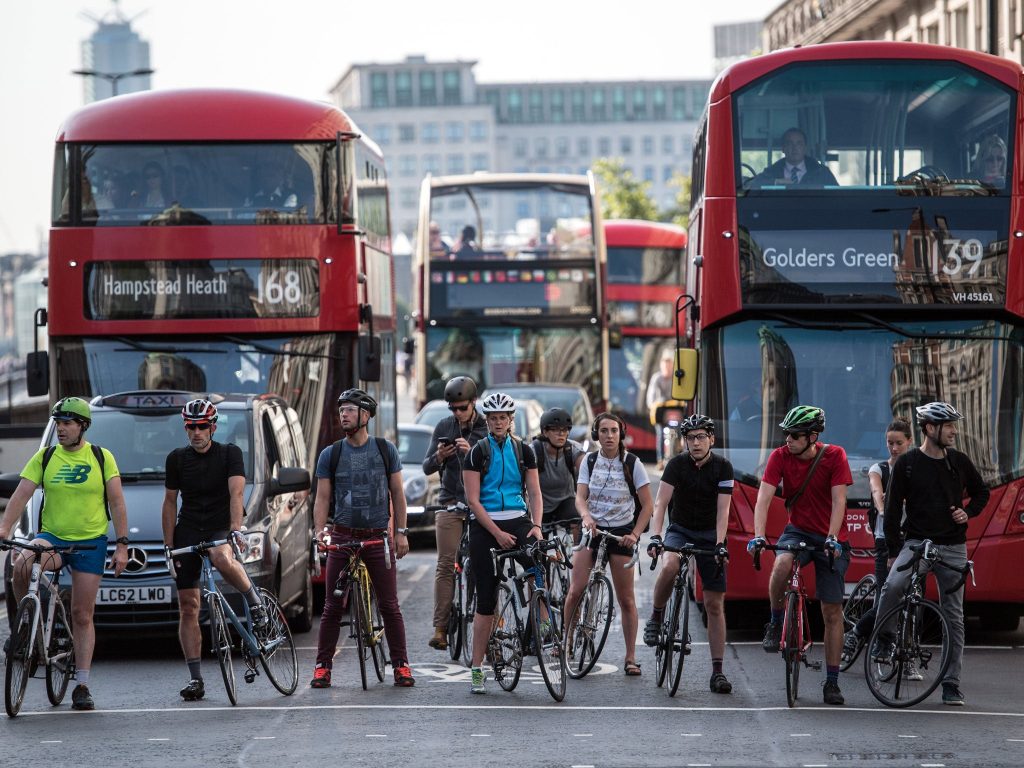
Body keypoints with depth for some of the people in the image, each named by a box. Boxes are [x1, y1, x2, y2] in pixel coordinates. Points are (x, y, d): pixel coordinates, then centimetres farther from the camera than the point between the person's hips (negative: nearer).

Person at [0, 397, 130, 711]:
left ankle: (82, 687, 6)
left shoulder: (102, 458, 2)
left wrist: (122, 545, -4)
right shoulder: (44, 458, 3)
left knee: (82, 616, 0)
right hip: (51, 537, 0)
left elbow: (116, 502, 2)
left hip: (90, 543, 0)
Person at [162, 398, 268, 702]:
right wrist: (169, 546, 2)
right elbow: (170, 502, 9)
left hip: (220, 528, -3)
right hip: (188, 531, 3)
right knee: (188, 607, -3)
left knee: (223, 559, -40)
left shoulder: (230, 453, -3)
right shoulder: (176, 459, 5)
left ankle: (254, 599, -12)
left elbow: (236, 493, -15)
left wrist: (235, 529, -31)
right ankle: (195, 679, 0)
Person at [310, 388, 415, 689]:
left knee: (390, 606, -1)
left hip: (378, 537, 0)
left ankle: (401, 666, 6)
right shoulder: (330, 455, 4)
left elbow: (397, 493, 7)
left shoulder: (385, 449, 4)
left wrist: (401, 532, 0)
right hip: (343, 537, 1)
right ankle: (322, 667, 6)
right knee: (333, 607, 0)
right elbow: (323, 497, 2)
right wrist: (319, 530, -13)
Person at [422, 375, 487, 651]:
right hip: (451, 504, 1)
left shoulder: (487, 430, 1)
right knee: (446, 566, -7)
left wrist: (471, 454, -24)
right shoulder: (443, 427, 9)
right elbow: (426, 468, 10)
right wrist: (438, 457, -12)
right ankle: (440, 628, -11)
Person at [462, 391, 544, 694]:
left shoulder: (524, 451, 7)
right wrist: (497, 533, -14)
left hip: (517, 520, 2)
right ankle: (476, 668, 1)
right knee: (486, 598, -4)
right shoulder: (478, 452, -2)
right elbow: (473, 500, -7)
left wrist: (536, 525, -12)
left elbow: (534, 492, 5)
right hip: (485, 526, -2)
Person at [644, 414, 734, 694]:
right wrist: (655, 536, -33)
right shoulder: (677, 464, -11)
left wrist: (720, 544, -29)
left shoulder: (722, 467, -10)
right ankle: (656, 617, -10)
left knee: (715, 605, -3)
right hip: (680, 529, 0)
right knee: (669, 567, -36)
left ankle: (717, 671, 0)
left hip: (710, 534, 0)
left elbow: (722, 510, -16)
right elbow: (661, 502, -18)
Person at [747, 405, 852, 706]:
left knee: (832, 611, -1)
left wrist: (832, 538, -30)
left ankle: (832, 682, 6)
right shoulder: (780, 456, -9)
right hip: (798, 530, 1)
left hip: (831, 538, -1)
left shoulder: (834, 456, -12)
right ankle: (775, 624, -11)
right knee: (782, 563, -36)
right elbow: (764, 497, -16)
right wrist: (758, 535, -30)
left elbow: (838, 500, -17)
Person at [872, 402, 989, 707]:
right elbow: (893, 507, -1)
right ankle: (882, 638, -7)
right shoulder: (907, 463, -2)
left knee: (954, 617, 2)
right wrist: (893, 550, -5)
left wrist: (968, 512, 1)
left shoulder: (959, 461, 6)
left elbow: (981, 492, 21)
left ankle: (951, 683, 8)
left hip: (953, 547, 3)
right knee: (892, 586, -31)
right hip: (917, 541, -3)